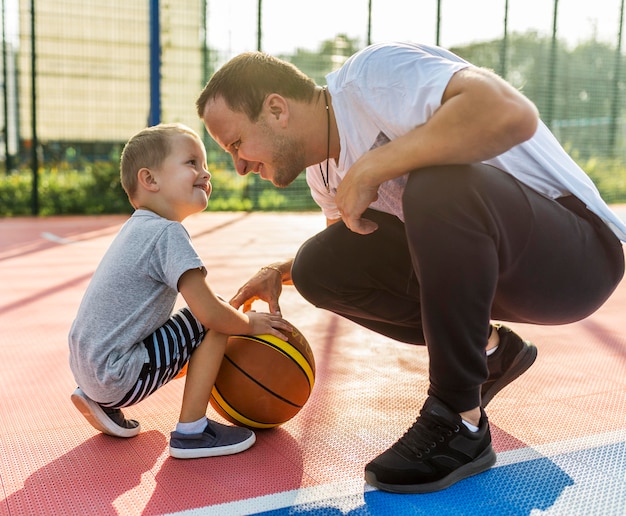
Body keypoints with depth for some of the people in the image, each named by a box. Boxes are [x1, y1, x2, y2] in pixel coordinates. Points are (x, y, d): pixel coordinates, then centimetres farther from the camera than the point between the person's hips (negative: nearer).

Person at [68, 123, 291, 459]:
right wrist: (250, 323, -4)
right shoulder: (167, 233, -17)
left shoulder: (139, 227, 12)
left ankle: (101, 401, 20)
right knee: (211, 325, -7)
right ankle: (191, 431, -3)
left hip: (86, 365, 9)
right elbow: (209, 312, -22)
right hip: (117, 375, -9)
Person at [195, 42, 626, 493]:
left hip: (575, 248, -8)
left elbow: (511, 112, -37)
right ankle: (485, 350, 11)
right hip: (486, 258, 8)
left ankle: (459, 427, -19)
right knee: (319, 268, -1)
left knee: (438, 187, -36)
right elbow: (347, 239, 24)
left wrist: (370, 168, -29)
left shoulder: (370, 75, -20)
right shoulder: (323, 164, 6)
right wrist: (281, 272, 6)